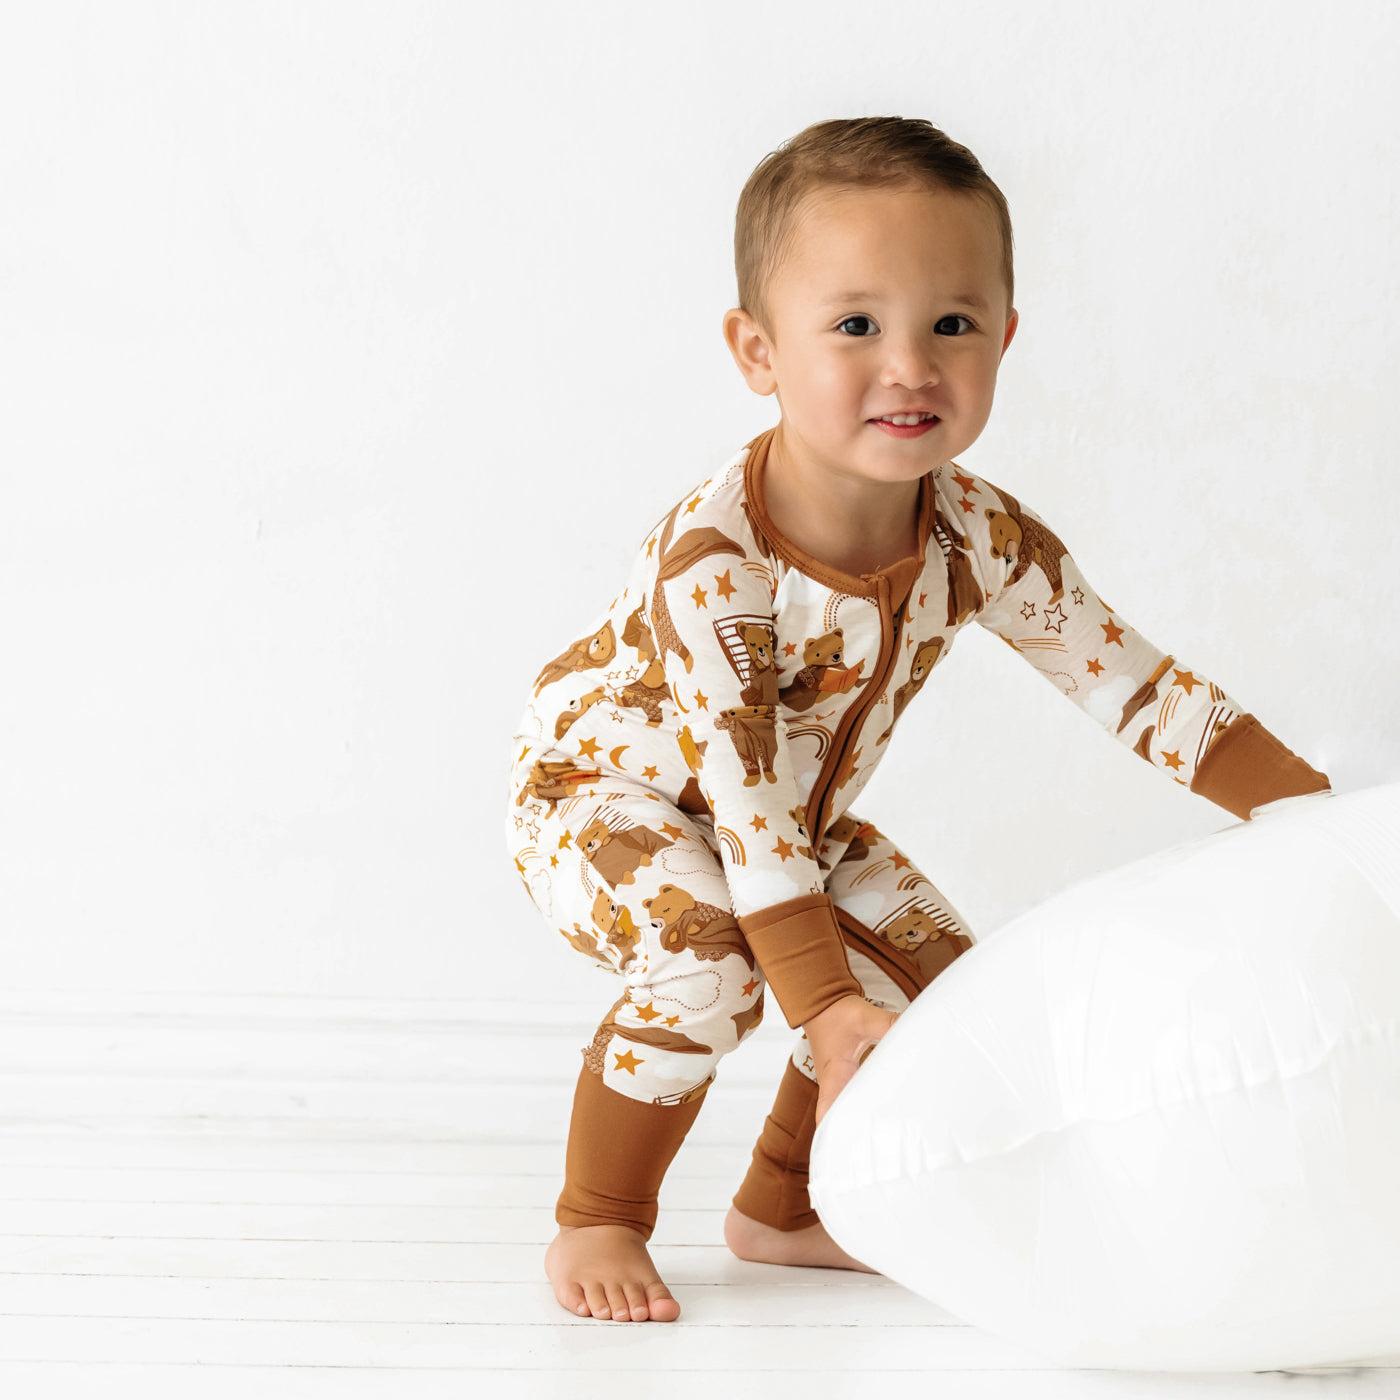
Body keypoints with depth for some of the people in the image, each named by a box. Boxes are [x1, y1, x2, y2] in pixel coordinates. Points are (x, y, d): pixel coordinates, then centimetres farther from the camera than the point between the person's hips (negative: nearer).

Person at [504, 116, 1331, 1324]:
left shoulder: (982, 540, -20)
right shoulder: (713, 561, -38)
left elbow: (1131, 680, -12)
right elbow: (745, 795, -35)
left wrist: (1314, 815, -19)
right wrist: (822, 1004, -35)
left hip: (805, 820, 7)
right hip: (601, 790, -7)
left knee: (934, 972, 1)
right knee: (706, 959, -32)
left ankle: (781, 1210, 21)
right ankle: (594, 1224, -9)